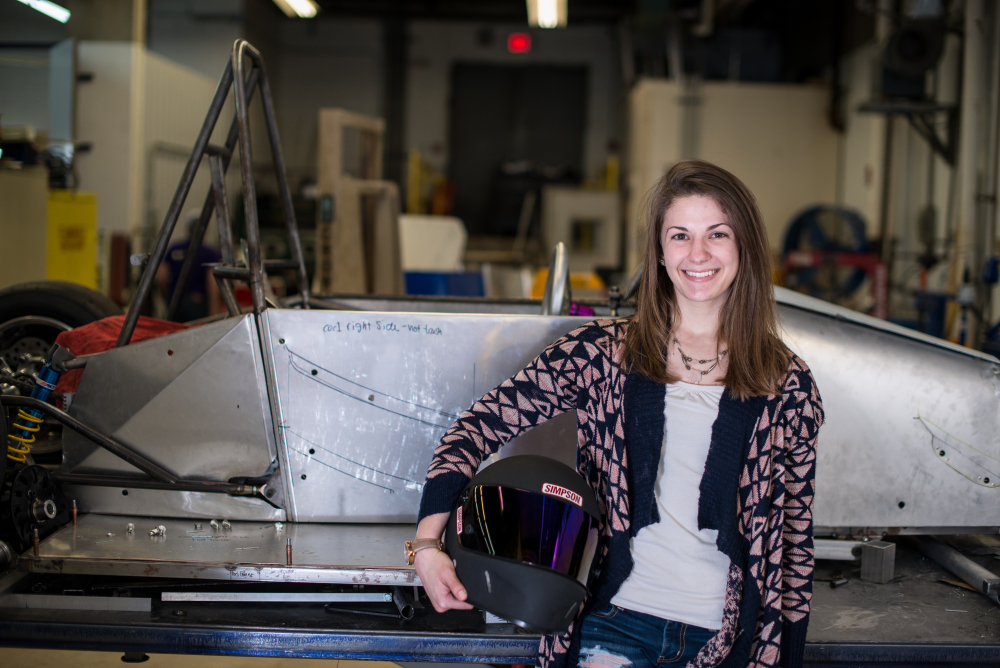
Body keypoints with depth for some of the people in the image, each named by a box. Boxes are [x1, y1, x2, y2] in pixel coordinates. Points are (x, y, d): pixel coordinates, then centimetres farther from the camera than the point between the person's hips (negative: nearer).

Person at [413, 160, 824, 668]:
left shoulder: (788, 387, 4)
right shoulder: (604, 353, 1)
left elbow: (796, 538, 10)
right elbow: (482, 424, -1)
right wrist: (428, 543, -12)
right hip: (616, 624, -1)